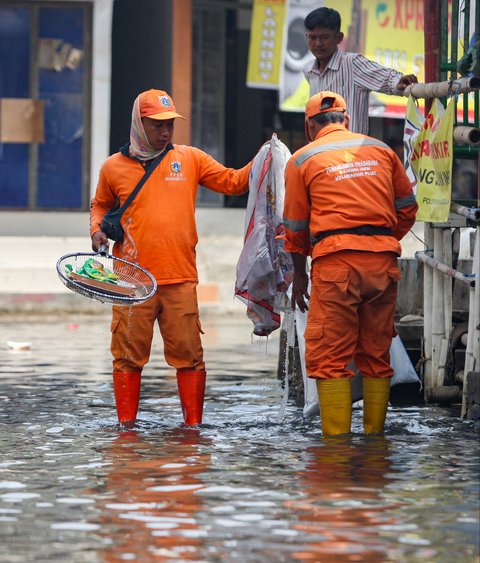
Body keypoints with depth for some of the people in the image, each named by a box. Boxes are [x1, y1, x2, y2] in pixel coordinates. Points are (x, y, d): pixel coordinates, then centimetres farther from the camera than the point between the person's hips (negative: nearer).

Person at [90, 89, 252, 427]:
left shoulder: (190, 159, 10)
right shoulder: (114, 167, 9)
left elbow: (233, 182, 10)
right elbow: (100, 205, 24)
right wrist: (97, 229, 5)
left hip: (180, 280, 0)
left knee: (188, 354, -1)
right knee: (129, 354, 2)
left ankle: (193, 423, 8)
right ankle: (126, 423, 12)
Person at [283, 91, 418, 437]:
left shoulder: (303, 160, 7)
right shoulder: (381, 150, 15)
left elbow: (296, 226, 10)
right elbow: (407, 209, 18)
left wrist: (299, 275, 23)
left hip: (336, 262, -4)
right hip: (383, 261, 4)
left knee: (328, 356, -2)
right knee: (376, 355, 11)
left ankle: (337, 442, -8)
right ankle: (374, 437, 12)